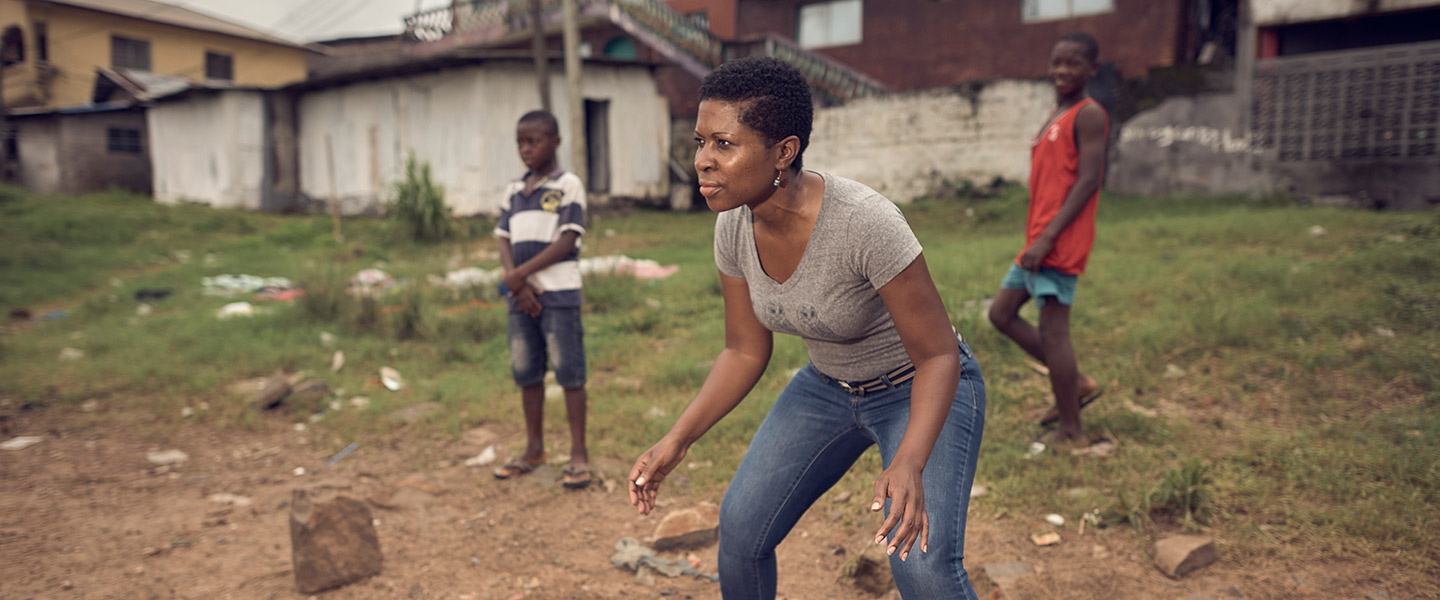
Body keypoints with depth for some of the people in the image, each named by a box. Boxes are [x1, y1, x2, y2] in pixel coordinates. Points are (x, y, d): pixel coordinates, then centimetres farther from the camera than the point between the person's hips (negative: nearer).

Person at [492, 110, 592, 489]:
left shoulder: (568, 185, -2)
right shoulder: (513, 190, 14)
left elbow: (568, 240, -10)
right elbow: (504, 240, 10)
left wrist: (519, 274, -12)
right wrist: (517, 284, -7)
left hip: (559, 294, -6)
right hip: (521, 295, 6)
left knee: (569, 373, -2)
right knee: (526, 373, 11)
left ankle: (578, 454, 6)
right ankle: (534, 450, 25)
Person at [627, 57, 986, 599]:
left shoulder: (866, 222, -34)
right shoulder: (733, 227, -15)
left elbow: (939, 355, -26)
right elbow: (745, 352, -4)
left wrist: (909, 464, -41)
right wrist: (676, 441, -12)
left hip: (922, 388, -5)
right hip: (829, 386, 5)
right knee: (740, 527, -1)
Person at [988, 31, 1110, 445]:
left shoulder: (1089, 115, -8)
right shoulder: (1055, 116, 19)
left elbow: (1088, 181, -17)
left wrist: (1048, 236, -22)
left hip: (1060, 243, -10)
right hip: (1039, 239, 10)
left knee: (1053, 329, -7)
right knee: (1002, 313, 12)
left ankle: (1071, 431, 4)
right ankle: (1077, 385, 21)